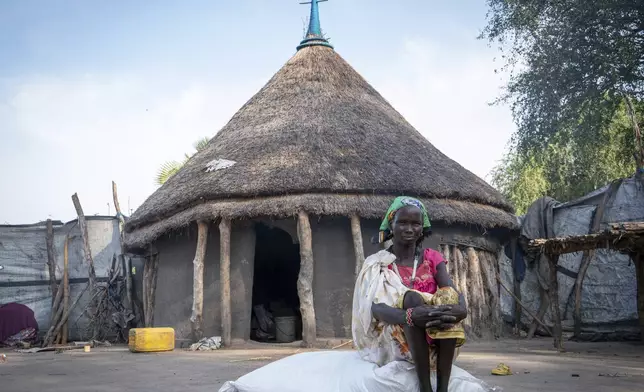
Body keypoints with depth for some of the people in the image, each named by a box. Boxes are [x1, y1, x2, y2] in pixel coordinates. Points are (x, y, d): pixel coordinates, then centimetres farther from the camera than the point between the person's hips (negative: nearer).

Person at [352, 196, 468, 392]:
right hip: (395, 339, -3)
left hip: (436, 340, 3)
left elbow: (455, 295, -9)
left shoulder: (432, 258, 6)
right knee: (411, 297, -31)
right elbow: (376, 308, -20)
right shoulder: (378, 264, -2)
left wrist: (460, 309, -35)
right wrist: (410, 316, -41)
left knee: (448, 297, -26)